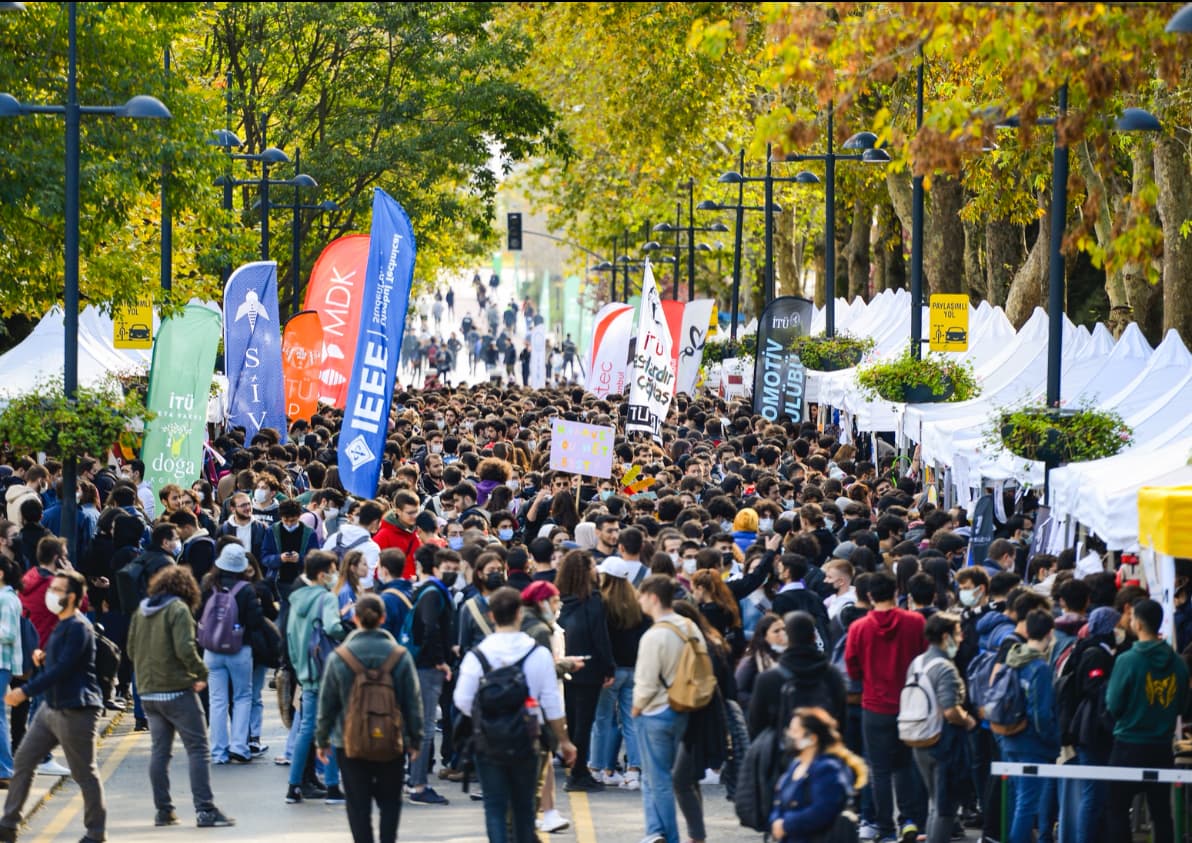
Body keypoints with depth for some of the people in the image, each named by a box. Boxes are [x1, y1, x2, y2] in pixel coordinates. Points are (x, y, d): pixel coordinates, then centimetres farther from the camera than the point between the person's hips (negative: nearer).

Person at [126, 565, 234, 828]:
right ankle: (205, 811, -8)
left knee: (159, 750, 11)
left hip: (148, 691, 7)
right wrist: (201, 674, -8)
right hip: (177, 690, -7)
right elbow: (185, 649, -20)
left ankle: (163, 811, 11)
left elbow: (131, 650, 14)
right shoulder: (178, 609, -11)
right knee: (198, 749, -3)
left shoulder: (141, 611, 10)